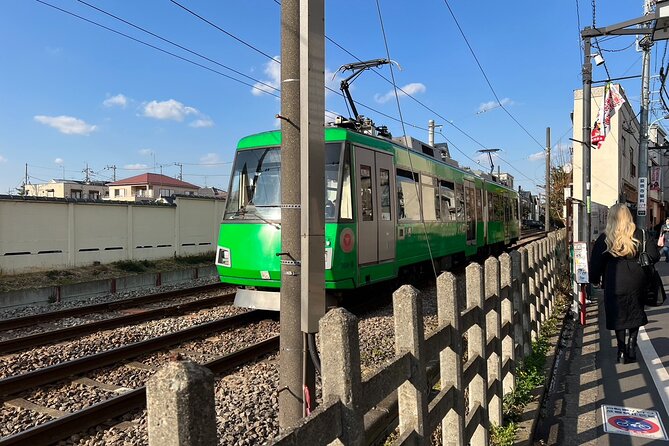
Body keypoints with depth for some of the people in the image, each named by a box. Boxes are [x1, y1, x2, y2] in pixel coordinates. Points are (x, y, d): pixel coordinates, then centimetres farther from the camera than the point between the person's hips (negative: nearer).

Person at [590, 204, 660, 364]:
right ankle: (632, 345, 13)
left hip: (614, 284, -2)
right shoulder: (641, 235, -4)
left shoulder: (604, 238, -8)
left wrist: (595, 279, 10)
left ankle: (622, 351, 12)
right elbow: (654, 256, -1)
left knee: (618, 316, 9)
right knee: (635, 314, 19)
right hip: (636, 283, 2)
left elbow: (596, 262, -5)